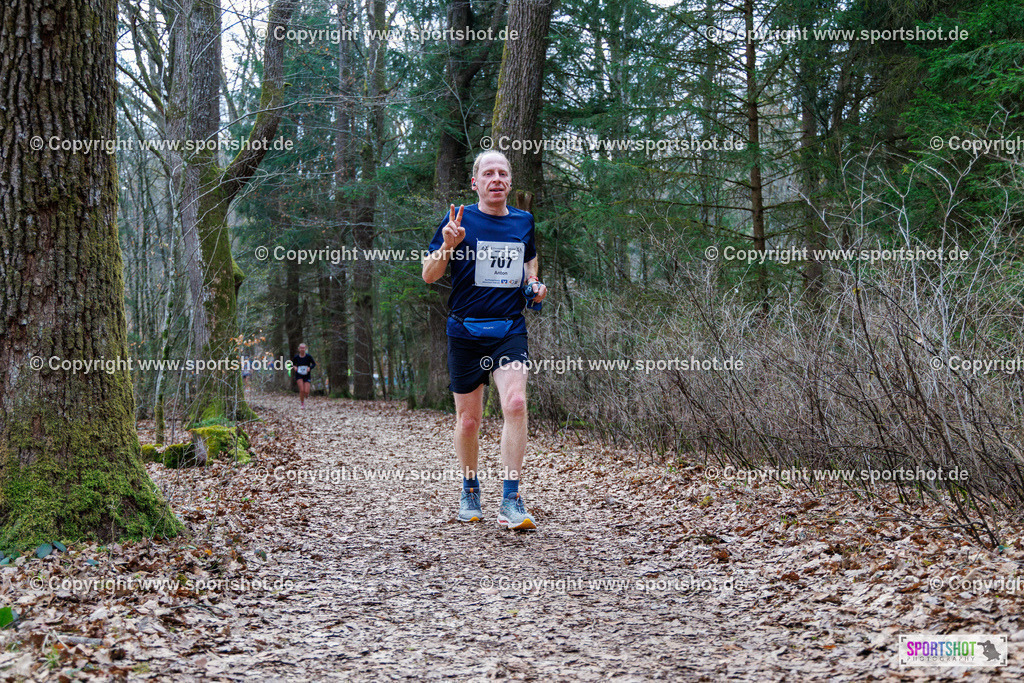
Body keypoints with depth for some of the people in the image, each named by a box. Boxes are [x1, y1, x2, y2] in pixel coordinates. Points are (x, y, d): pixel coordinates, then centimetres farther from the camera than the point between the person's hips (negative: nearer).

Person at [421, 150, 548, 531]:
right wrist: (447, 246, -19)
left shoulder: (524, 221, 10)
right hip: (466, 331, -1)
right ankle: (470, 491, 29)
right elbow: (428, 275, -1)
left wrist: (534, 282, 9)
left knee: (515, 404, -20)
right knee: (468, 419, 5)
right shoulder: (459, 220, 0)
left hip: (510, 330, 1)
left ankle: (511, 501, -16)